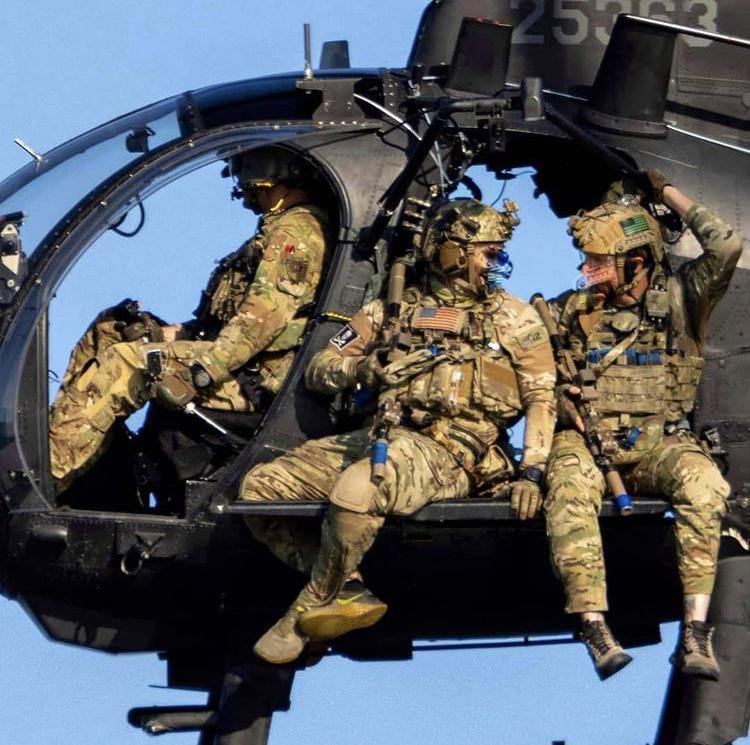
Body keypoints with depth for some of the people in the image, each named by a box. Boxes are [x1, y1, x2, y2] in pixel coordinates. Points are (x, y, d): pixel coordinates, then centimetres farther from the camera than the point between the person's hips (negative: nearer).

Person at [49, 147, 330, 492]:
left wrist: (201, 371, -26)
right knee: (108, 330, 9)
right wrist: (177, 333, 12)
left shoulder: (296, 231, -10)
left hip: (251, 380, -11)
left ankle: (49, 472, -25)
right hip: (244, 372, 11)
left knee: (126, 363, -23)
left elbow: (263, 319, -22)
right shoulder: (280, 229, 23)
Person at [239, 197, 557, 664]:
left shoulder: (513, 318, 11)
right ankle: (345, 593, -9)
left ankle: (306, 616, -17)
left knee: (356, 490, -37)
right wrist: (358, 369, -4)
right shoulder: (395, 311, 19)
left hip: (450, 451, -5)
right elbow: (318, 370, 19)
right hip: (382, 439, 5)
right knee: (260, 486, -10)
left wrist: (532, 472, -10)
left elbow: (541, 397, 4)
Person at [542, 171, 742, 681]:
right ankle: (595, 629, -42)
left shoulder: (678, 299, 9)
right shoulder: (573, 311, 15)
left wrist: (667, 193, 4)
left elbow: (726, 247, -6)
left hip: (658, 442, -1)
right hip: (586, 438, 1)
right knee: (570, 485, -36)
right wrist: (558, 396, 0)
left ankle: (696, 632, -37)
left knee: (702, 480, -35)